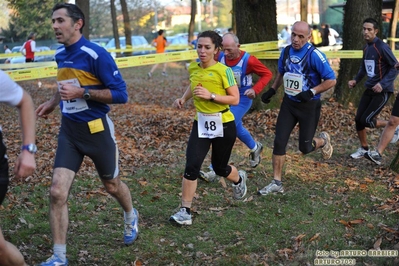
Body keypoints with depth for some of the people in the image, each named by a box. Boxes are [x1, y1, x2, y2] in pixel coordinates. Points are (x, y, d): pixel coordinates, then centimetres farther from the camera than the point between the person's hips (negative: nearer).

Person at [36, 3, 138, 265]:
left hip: (97, 130, -5)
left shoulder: (96, 54, -19)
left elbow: (120, 94, -19)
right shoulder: (60, 55, 3)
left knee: (111, 185, 16)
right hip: (69, 130, 5)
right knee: (57, 192, -7)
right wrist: (53, 102, 13)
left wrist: (82, 93, -25)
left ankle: (131, 216, 50)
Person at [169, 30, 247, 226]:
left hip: (223, 124, -3)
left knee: (219, 168, 14)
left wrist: (211, 95, -26)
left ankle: (239, 179, 51)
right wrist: (183, 99, 7)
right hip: (201, 123, 3)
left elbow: (235, 99, -16)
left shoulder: (223, 71, -16)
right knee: (191, 166, -12)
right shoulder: (193, 68, -1)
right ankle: (185, 211, -4)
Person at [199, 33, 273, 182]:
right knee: (236, 128, 22)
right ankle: (255, 148, 52)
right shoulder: (220, 57, -10)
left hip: (242, 99, -6)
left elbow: (267, 74, -11)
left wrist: (255, 90, -22)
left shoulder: (248, 60, -21)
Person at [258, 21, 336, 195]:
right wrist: (272, 90, 8)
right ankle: (276, 183, 5)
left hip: (309, 106, -5)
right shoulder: (286, 51, 0)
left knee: (305, 148, 3)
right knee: (279, 142, -3)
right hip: (289, 103, 5)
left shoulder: (314, 55, -19)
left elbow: (331, 80, -15)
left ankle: (323, 140, 37)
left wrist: (311, 92, -25)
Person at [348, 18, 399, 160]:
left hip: (382, 91, -8)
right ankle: (364, 149, 23)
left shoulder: (382, 47, -16)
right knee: (358, 119, 5)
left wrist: (383, 84, -24)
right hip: (369, 89, 8)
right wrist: (356, 80, 8)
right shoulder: (366, 47, 9)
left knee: (366, 120, -11)